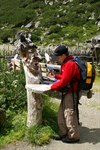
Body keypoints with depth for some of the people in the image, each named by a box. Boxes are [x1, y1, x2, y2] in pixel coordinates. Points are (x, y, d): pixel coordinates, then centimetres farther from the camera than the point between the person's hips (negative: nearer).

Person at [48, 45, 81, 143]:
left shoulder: (70, 64, -20)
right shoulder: (65, 63, 12)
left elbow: (64, 81, -22)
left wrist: (52, 87, -12)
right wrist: (55, 75, 9)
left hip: (71, 93, -10)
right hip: (66, 93, 10)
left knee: (70, 115, -1)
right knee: (61, 114, 16)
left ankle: (73, 136, 12)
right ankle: (63, 134, 28)